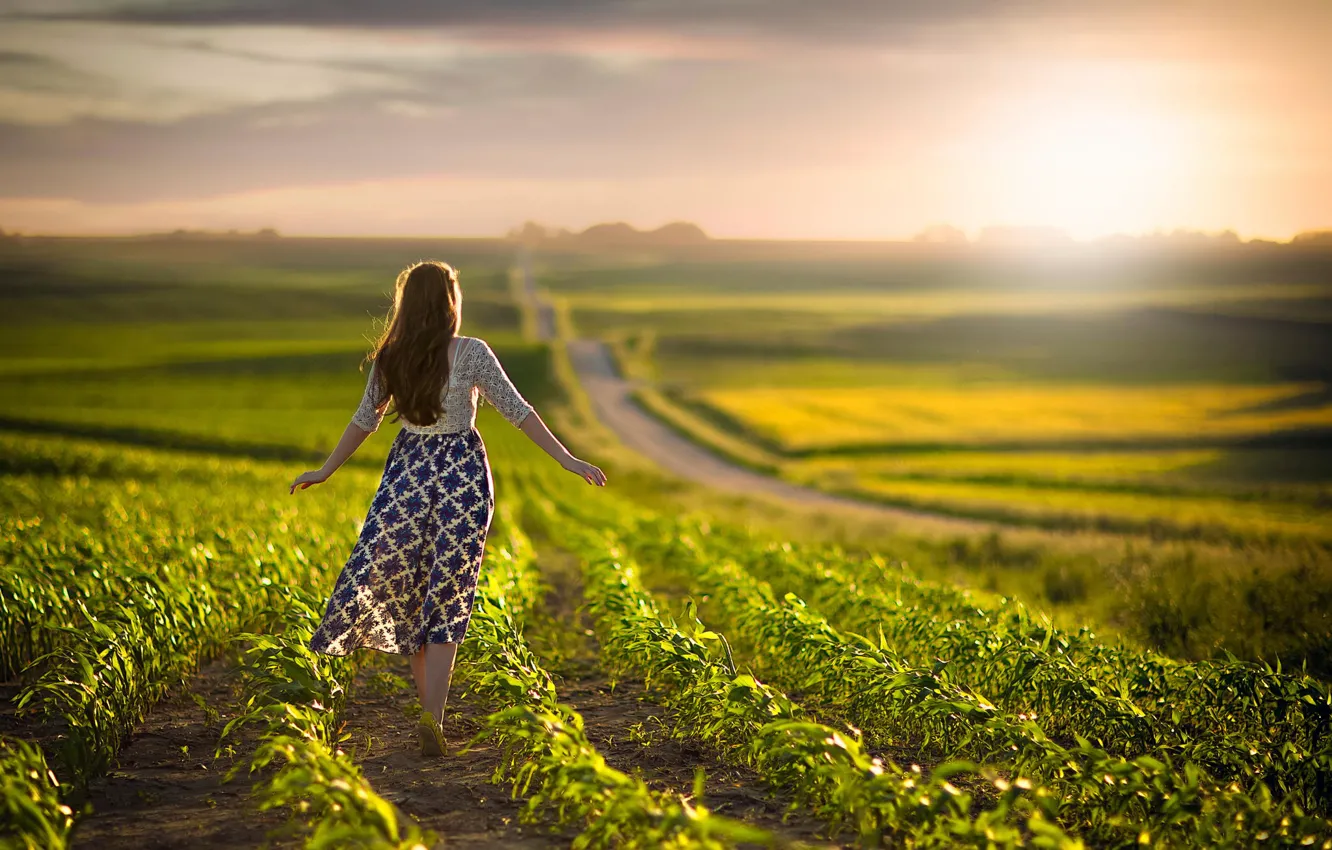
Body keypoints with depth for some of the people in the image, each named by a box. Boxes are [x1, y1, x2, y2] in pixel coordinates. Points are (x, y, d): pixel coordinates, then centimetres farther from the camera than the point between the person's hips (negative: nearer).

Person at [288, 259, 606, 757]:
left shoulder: (390, 358, 1)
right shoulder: (471, 353, -8)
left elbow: (364, 421, 8)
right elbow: (517, 412, -9)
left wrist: (325, 471, 22)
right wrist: (568, 461, -4)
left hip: (406, 473, 3)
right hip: (463, 476, -3)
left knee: (408, 594, 14)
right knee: (446, 601, 0)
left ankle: (429, 712, 17)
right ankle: (432, 717, -11)